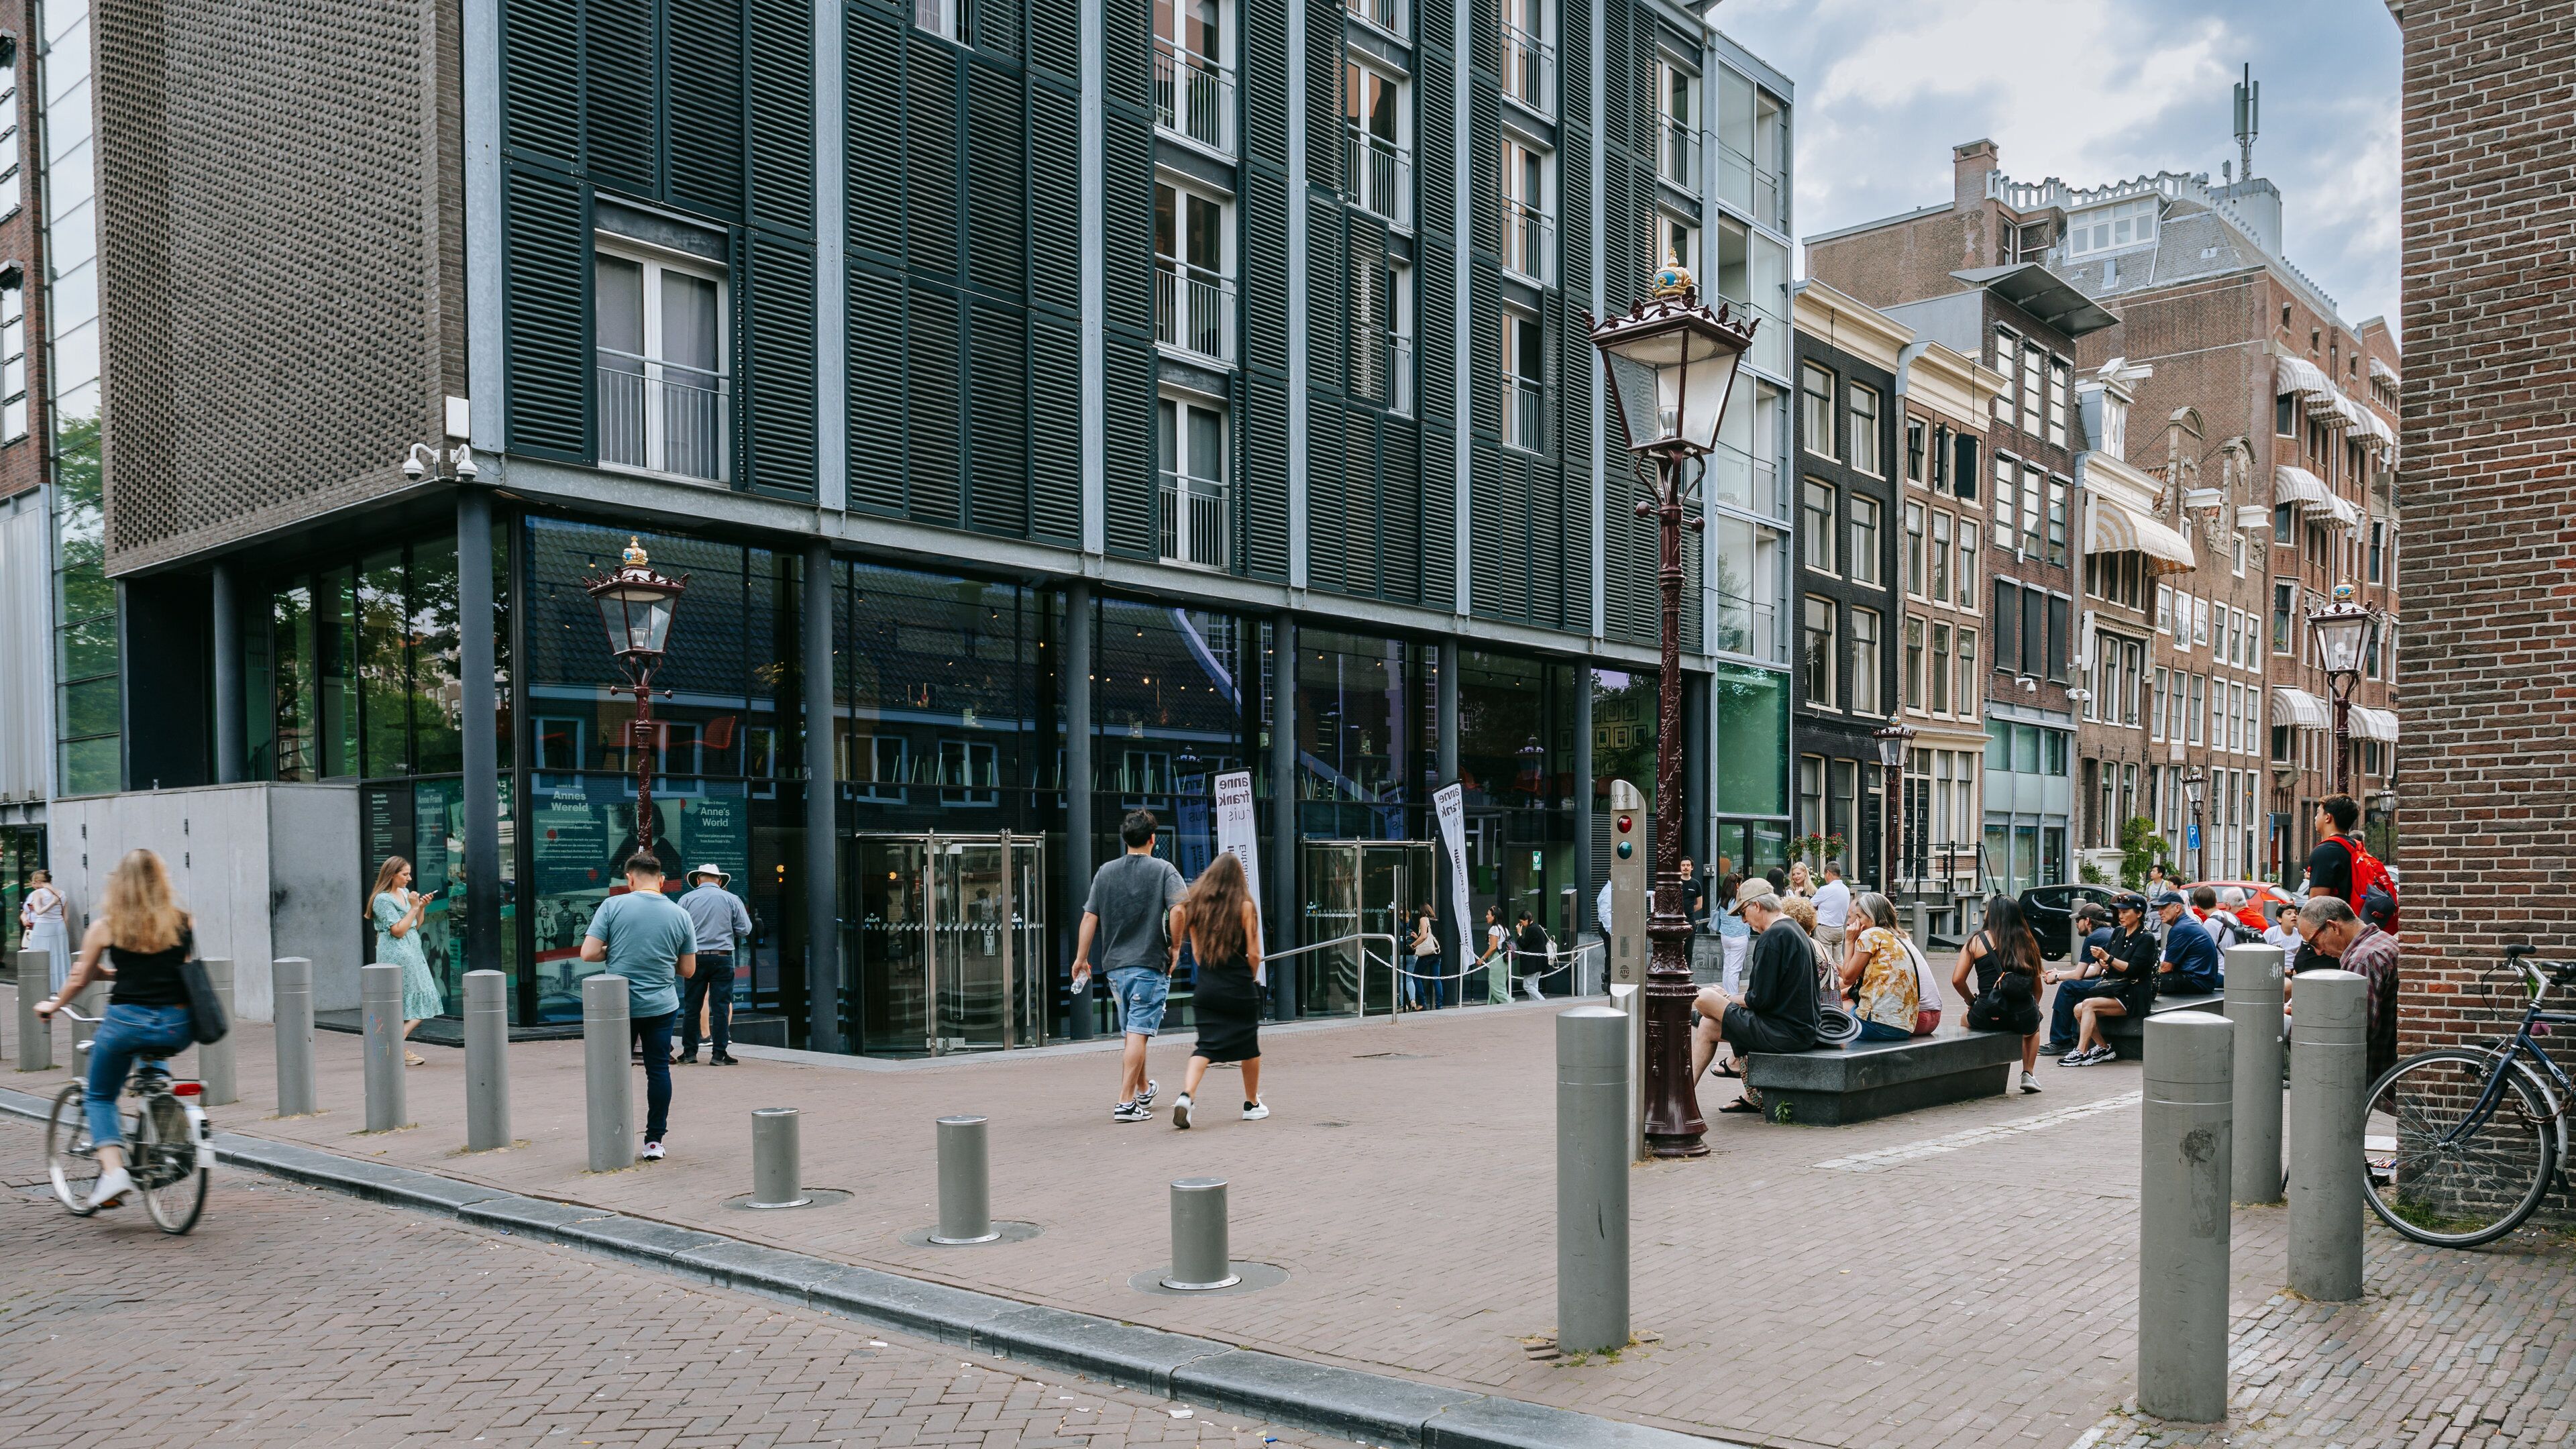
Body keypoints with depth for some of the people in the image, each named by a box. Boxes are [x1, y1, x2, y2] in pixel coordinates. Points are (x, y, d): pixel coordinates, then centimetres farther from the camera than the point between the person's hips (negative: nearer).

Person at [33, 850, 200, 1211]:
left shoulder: (105, 926, 1)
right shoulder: (184, 921, 5)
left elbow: (80, 978, 10)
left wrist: (53, 1005, 31)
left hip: (126, 1022, -2)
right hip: (176, 1029, 2)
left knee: (99, 1098, 19)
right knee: (151, 1056, 38)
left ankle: (113, 1171, -1)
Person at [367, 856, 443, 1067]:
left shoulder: (405, 893, 15)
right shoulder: (383, 899, -11)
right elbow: (399, 930, -17)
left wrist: (421, 907, 5)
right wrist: (414, 907, -14)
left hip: (412, 952, 9)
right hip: (396, 954, -9)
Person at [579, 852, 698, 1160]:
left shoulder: (612, 906, -7)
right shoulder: (681, 915, 1)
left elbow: (588, 953, -11)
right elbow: (688, 970, 5)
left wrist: (613, 953, 9)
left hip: (618, 1005, -1)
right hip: (662, 1006, 1)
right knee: (658, 1070, 8)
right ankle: (654, 1140, 9)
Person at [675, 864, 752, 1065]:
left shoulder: (686, 899, 2)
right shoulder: (731, 899, 1)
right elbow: (745, 929, 1)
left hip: (695, 958, 1)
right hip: (723, 957, -1)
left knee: (691, 1007, 9)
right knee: (721, 1006, 2)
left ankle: (689, 1053, 13)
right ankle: (719, 1054, 0)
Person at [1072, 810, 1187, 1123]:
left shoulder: (1105, 872, 7)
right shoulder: (1163, 870, -4)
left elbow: (1090, 917, 6)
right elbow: (1177, 910, -17)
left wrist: (1081, 958, 12)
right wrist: (1175, 947, -5)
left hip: (1115, 965, 5)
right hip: (1151, 963, -5)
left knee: (1132, 1031, 19)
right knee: (1139, 1033, -6)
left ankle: (1143, 1089, 36)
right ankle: (1126, 1102, -10)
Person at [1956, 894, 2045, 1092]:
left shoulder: (1977, 941, 0)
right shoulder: (2028, 941, 6)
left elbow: (1957, 980, -3)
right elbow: (2037, 983, 10)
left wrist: (1971, 1000, 15)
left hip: (1988, 1016, -2)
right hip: (2023, 1017, 2)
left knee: (1966, 1020, 36)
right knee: (2033, 1028, 41)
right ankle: (2029, 1073, 26)